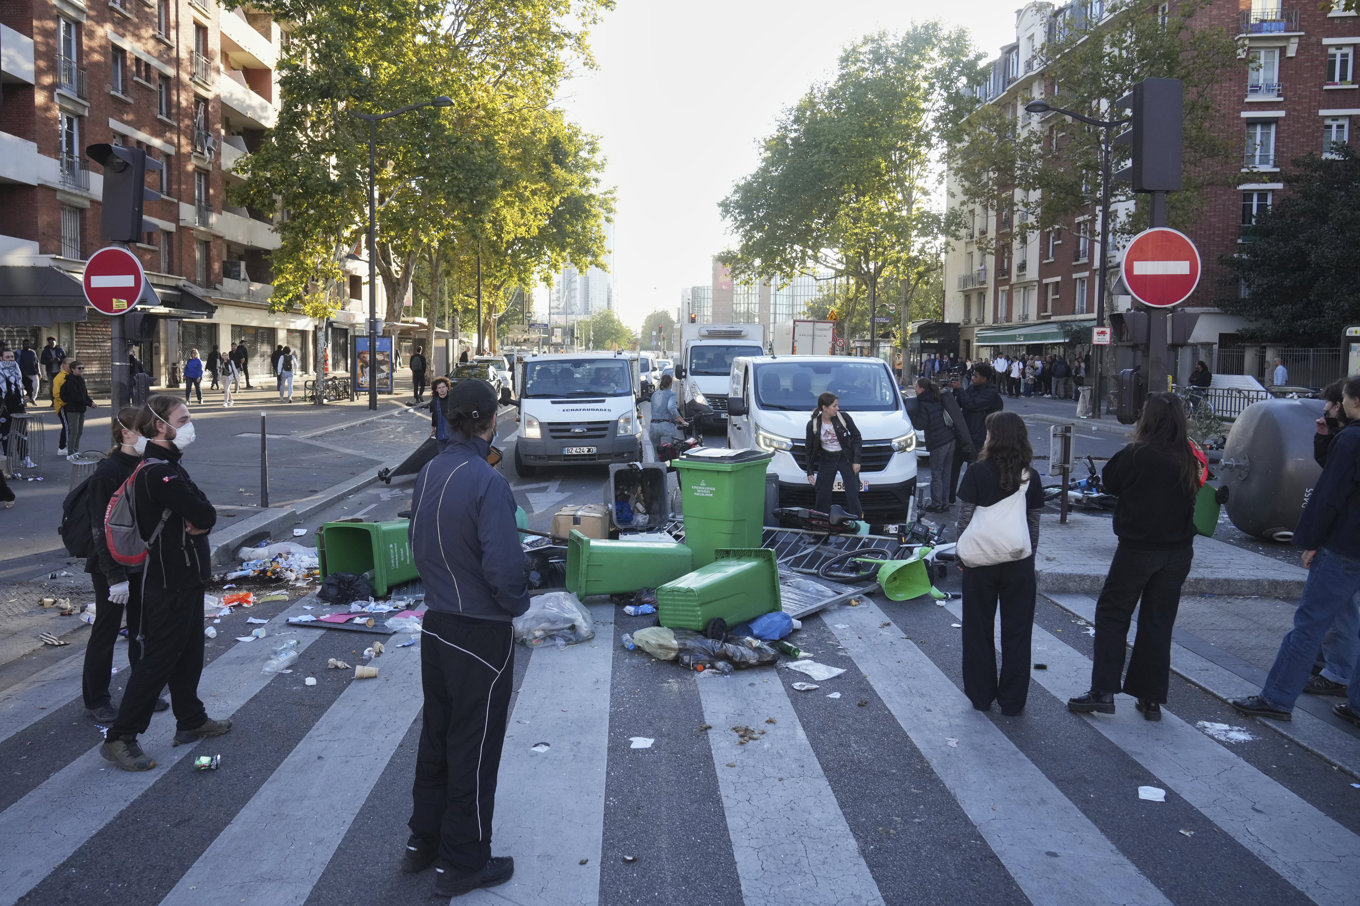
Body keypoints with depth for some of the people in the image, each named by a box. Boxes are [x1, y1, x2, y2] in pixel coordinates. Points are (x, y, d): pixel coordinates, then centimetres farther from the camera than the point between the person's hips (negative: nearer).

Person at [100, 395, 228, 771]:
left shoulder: (167, 465, 11)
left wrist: (196, 526, -10)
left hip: (186, 577, 10)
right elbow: (206, 516, -25)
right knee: (158, 659, -2)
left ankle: (191, 721, 32)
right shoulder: (159, 472, -23)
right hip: (169, 584, -10)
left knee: (188, 653, 19)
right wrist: (200, 523, -4)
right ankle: (120, 738, 8)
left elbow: (200, 517, 10)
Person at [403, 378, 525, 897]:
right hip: (481, 633, -7)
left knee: (436, 736, 21)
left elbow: (418, 545, 9)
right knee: (474, 747, 7)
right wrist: (518, 603, -8)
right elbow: (504, 564, -27)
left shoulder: (428, 474, 0)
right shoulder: (486, 481, -24)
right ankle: (462, 863, 21)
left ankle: (423, 840, 36)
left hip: (436, 624, 7)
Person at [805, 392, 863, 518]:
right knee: (822, 497, 3)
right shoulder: (812, 425, -11)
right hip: (826, 461, 1)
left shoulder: (843, 418, -13)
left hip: (846, 459, -1)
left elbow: (857, 437, -1)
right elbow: (810, 449, 0)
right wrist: (810, 473, -1)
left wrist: (856, 460, -7)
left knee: (853, 495, -6)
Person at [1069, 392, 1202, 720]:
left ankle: (1103, 691, 4)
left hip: (1138, 549, -4)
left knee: (1112, 614, 7)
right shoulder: (1188, 459, -2)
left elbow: (1109, 480, -3)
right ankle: (1152, 698, 17)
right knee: (1158, 622, 12)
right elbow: (1195, 487, 12)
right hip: (1178, 551, 5)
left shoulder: (1136, 455, -17)